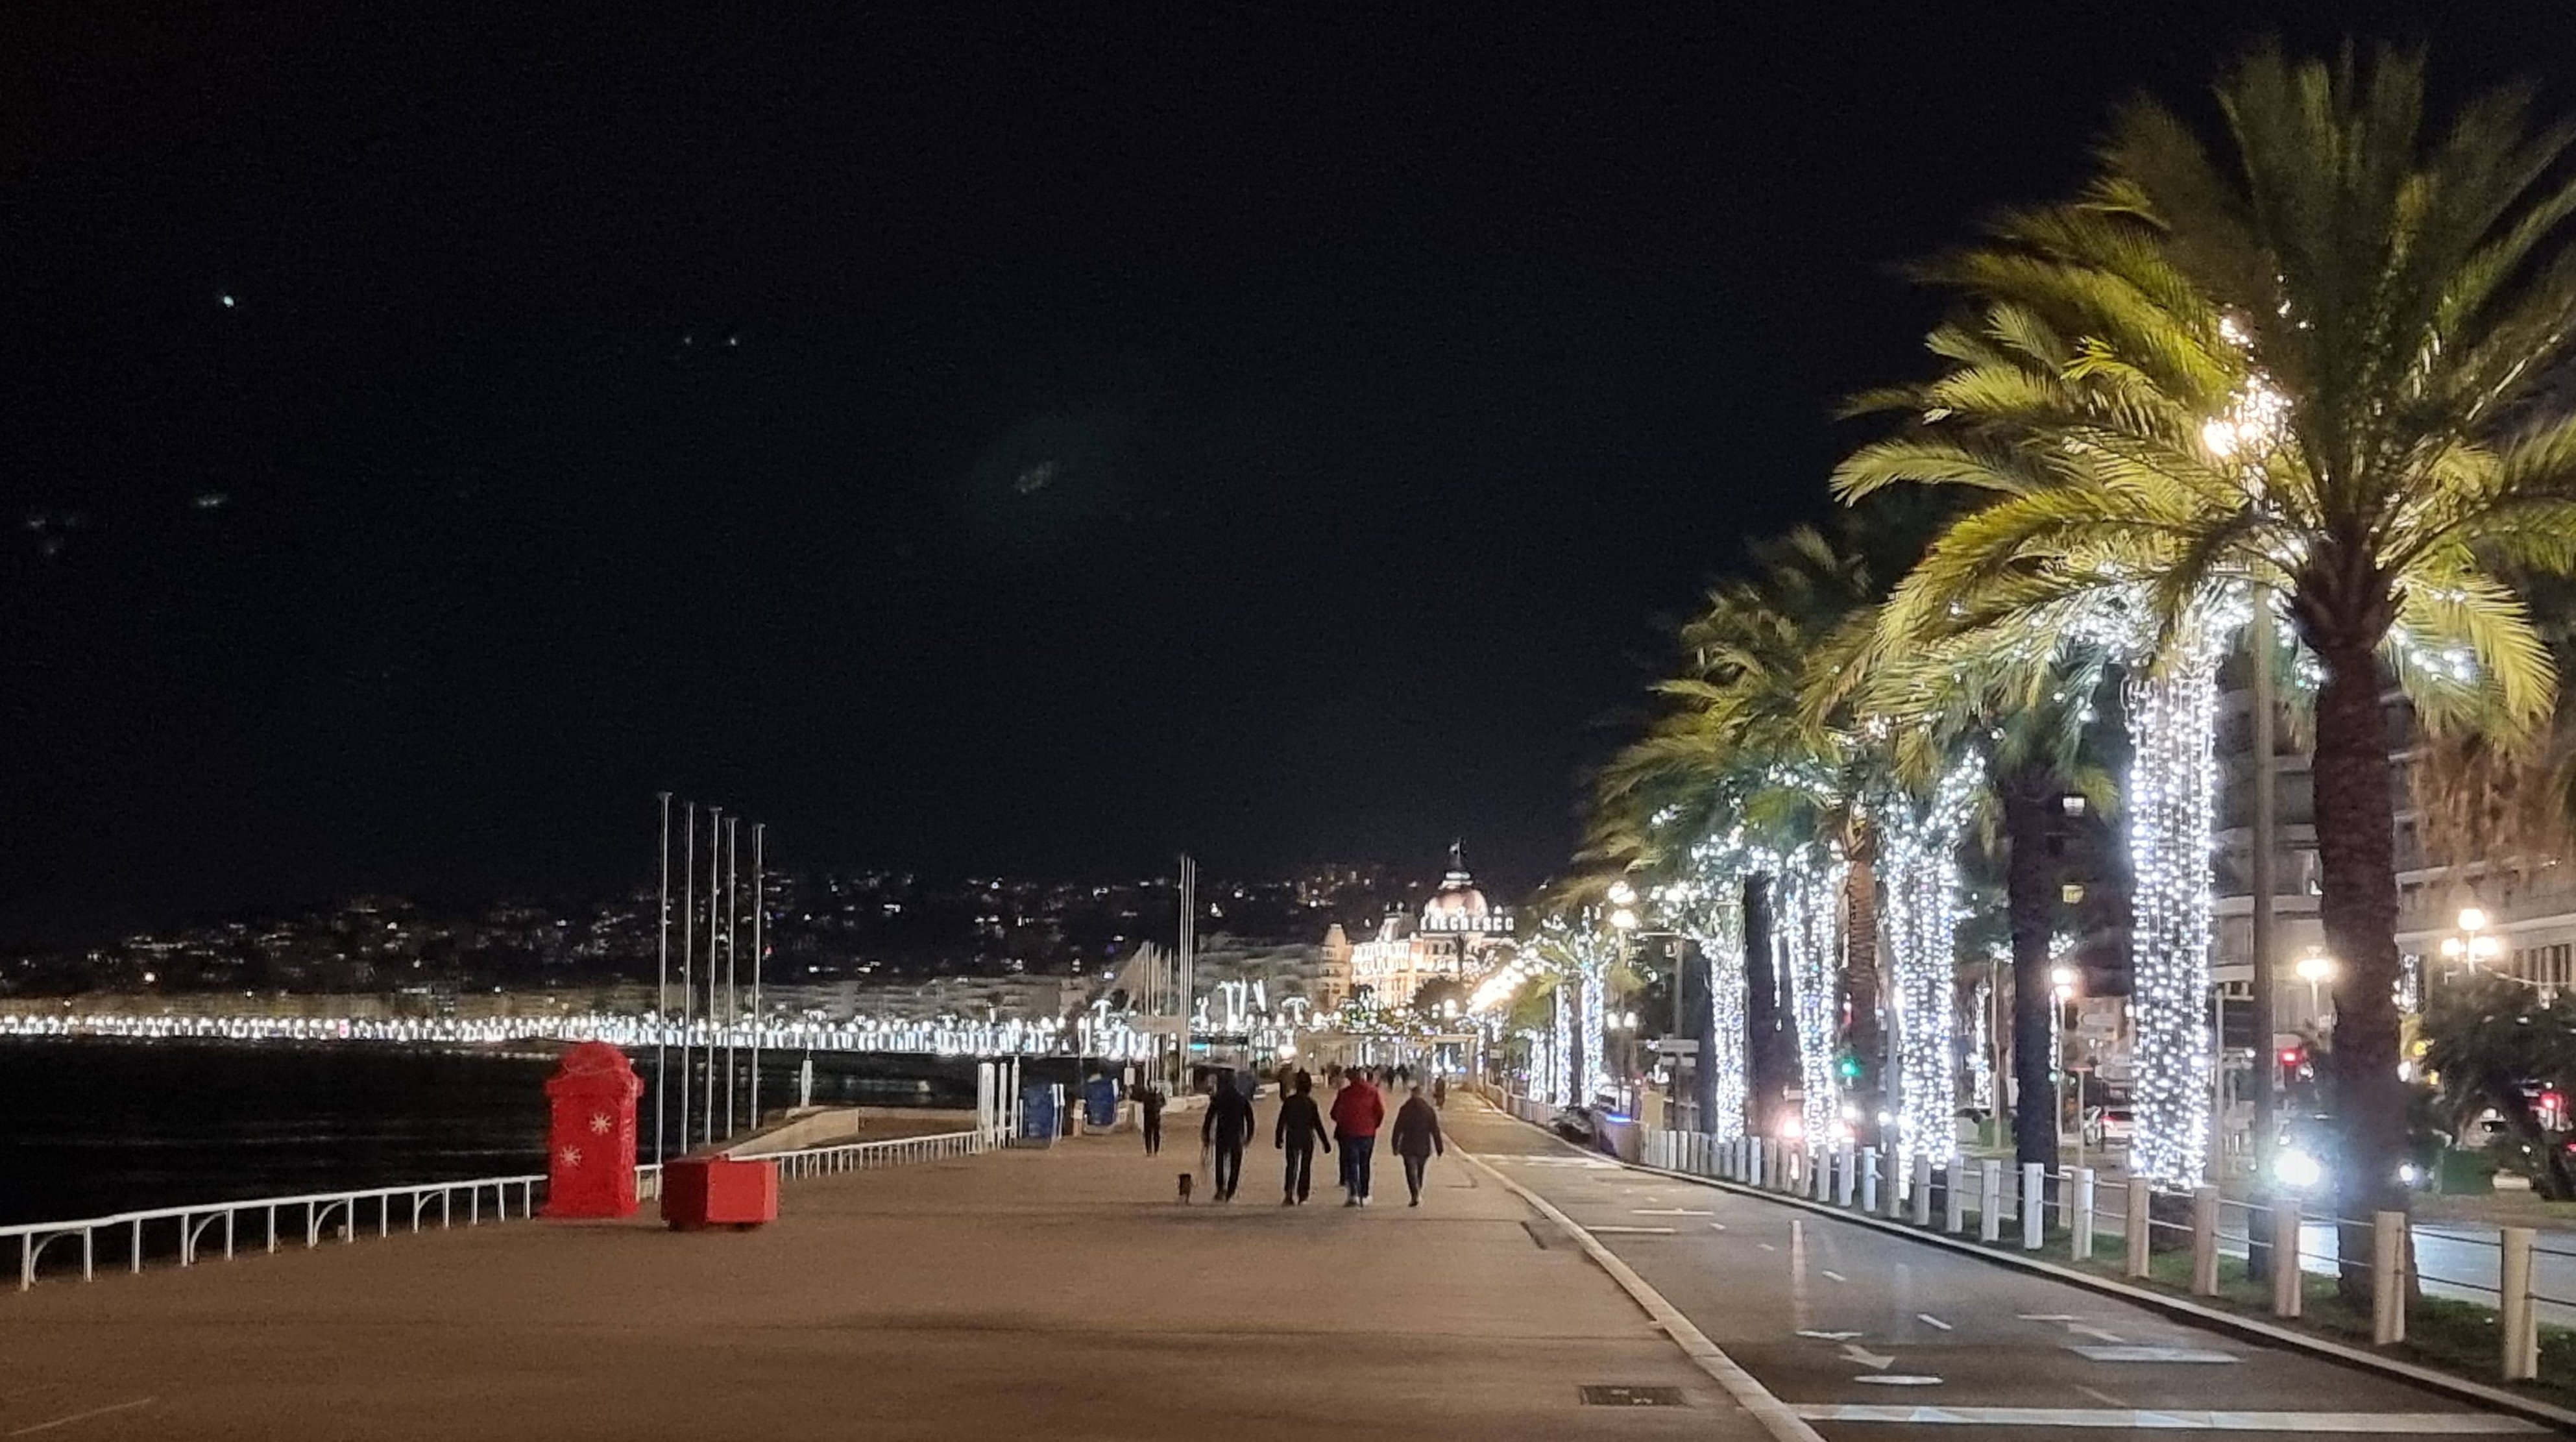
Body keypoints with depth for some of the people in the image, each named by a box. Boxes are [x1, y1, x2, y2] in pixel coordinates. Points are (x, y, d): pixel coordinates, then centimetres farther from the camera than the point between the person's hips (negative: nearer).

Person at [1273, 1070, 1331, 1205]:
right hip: (1307, 1139, -1)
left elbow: (1282, 1121, -2)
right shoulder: (1311, 1103, -6)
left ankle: (1289, 1194, -9)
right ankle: (1302, 1197, 6)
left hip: (1292, 1138, 1)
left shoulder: (1289, 1102, -4)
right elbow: (1318, 1124, -4)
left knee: (1291, 1166, 8)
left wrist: (1278, 1138, 8)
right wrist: (1325, 1143, 2)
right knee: (1305, 1167, 9)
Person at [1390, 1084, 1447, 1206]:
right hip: (1424, 1148, 3)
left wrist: (1395, 1146, 5)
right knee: (1420, 1172, 17)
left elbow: (1397, 1129, -3)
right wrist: (1440, 1149, 4)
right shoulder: (1430, 1110, 0)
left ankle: (1416, 1195, -22)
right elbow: (1435, 1131, 1)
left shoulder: (1404, 1109, -5)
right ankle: (1418, 1196, 25)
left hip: (1408, 1147, -3)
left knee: (1411, 1172, -4)